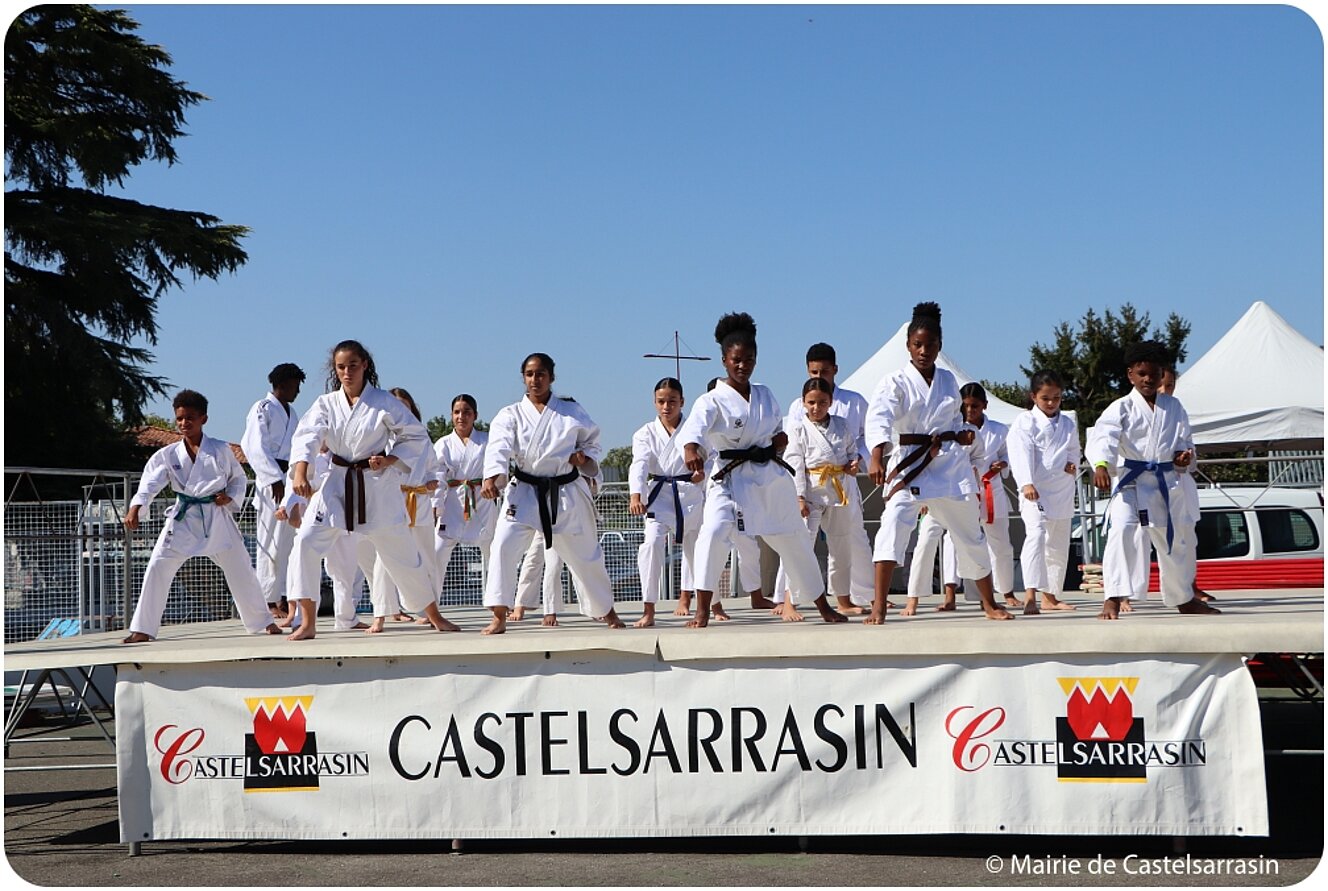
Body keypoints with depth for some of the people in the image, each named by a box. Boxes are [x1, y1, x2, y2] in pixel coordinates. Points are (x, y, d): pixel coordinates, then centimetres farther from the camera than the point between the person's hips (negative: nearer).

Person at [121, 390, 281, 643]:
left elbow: (239, 478, 12)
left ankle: (263, 622, 22)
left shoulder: (220, 450, 0)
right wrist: (134, 508, -29)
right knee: (158, 568, -10)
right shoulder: (167, 455, 0)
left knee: (241, 569, 4)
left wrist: (231, 496, -9)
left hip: (217, 518, 0)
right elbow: (150, 482, -13)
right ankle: (142, 630, -2)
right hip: (183, 518, 0)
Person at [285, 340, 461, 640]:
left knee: (402, 552, 5)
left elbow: (417, 437, 0)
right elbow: (306, 436, -13)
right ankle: (307, 624, -6)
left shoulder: (384, 402, -5)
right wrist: (300, 471, -31)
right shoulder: (326, 404, 1)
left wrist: (390, 459, -15)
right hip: (338, 484, 2)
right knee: (306, 541, -14)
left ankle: (435, 616, 25)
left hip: (378, 486, -2)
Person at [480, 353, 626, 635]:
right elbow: (498, 446, -18)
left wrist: (585, 458, -8)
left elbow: (592, 441, 15)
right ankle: (499, 618, -15)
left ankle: (606, 610, 34)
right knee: (504, 545, -21)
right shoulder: (511, 414, 0)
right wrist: (491, 476, -37)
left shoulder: (571, 412, 5)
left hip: (566, 494, 1)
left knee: (585, 553, 11)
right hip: (524, 493, -1)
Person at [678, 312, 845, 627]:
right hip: (730, 480, -5)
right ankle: (702, 611, -22)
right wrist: (690, 449, -54)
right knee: (714, 531, -29)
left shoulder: (765, 395, 8)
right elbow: (694, 426, -31)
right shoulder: (712, 401, -10)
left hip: (772, 477, 5)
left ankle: (824, 608, 32)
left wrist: (780, 438, 0)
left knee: (795, 541, 15)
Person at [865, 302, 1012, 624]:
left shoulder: (948, 380, 8)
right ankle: (879, 606, -26)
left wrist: (964, 432, 0)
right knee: (894, 522, -27)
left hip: (951, 463, 4)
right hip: (910, 465, -4)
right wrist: (876, 458, -43)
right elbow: (878, 419, -25)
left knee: (970, 533, 13)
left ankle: (989, 604, 32)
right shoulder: (895, 383, -7)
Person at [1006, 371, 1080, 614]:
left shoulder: (1068, 424, 13)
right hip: (1035, 492, -6)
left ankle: (1051, 596, 27)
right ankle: (1030, 595, -33)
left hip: (1063, 492, 6)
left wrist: (1074, 467, -1)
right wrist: (1026, 483, -32)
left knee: (1058, 545, 13)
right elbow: (1021, 454, -17)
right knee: (1035, 535, -24)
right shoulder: (1025, 422, -4)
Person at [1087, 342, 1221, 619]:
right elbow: (1103, 437, -24)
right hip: (1131, 482, -5)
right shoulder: (1121, 408, -7)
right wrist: (1100, 465, -43)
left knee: (1177, 541, 18)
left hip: (1166, 482, 5)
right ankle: (1112, 599, -28)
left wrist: (1185, 454, -7)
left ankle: (1185, 600, 40)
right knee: (1122, 530, -28)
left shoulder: (1174, 407, 8)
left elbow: (1185, 440, 17)